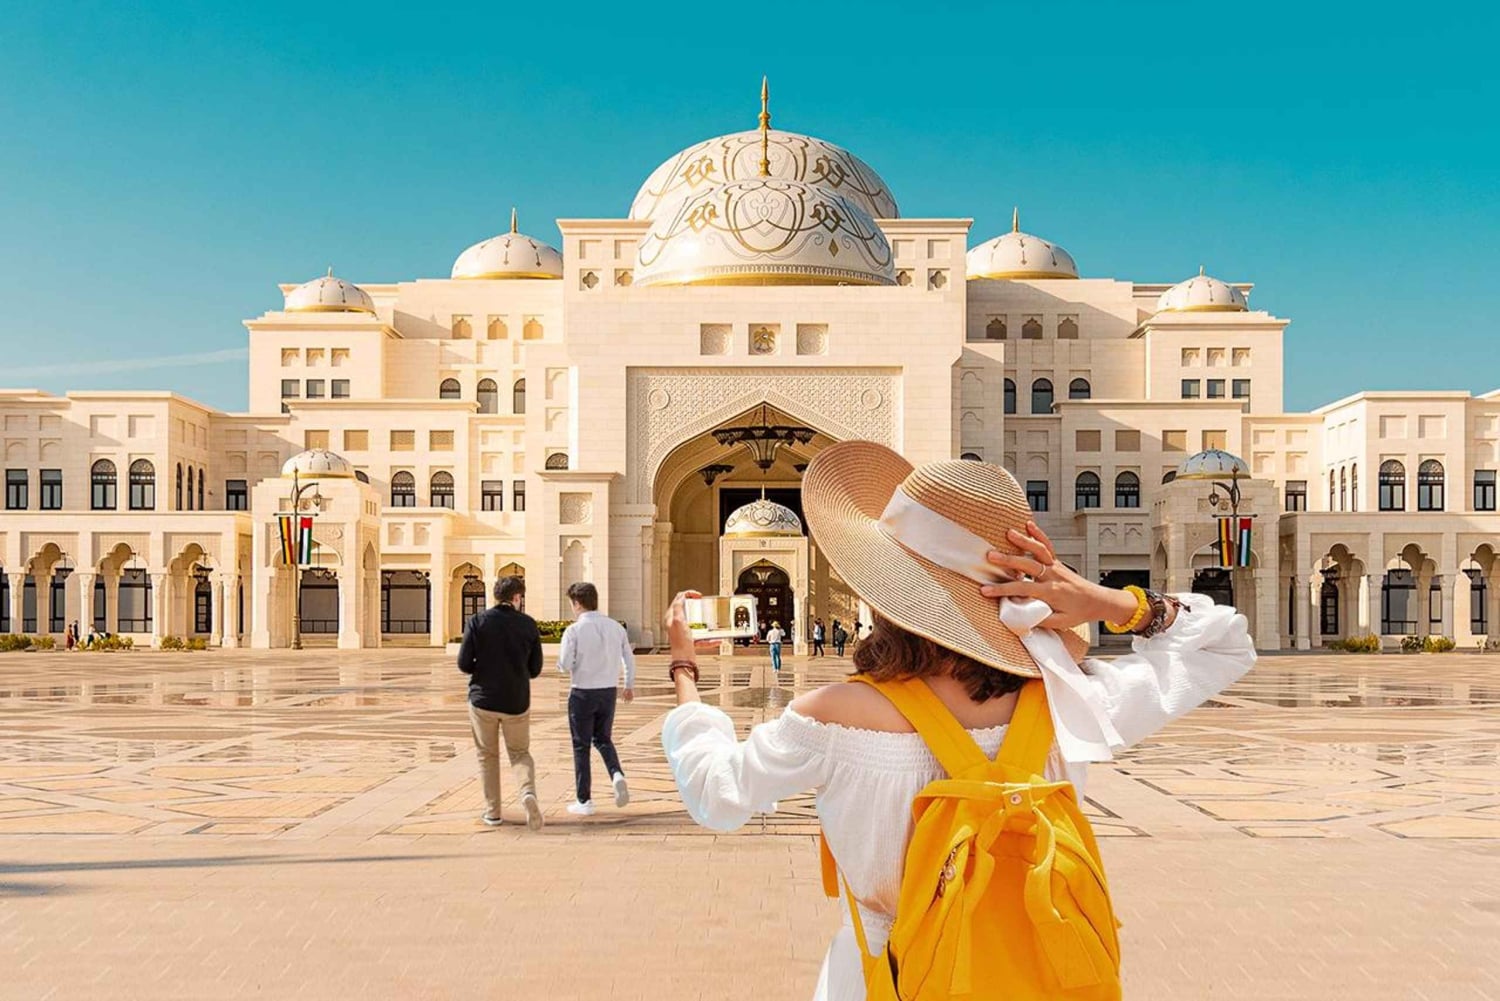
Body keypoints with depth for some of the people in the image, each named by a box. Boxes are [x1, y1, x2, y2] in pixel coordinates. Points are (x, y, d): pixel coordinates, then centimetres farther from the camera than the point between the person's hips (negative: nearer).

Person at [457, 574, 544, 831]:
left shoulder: (477, 622, -6)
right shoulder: (528, 625, -3)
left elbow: (464, 664, -8)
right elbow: (535, 669, 2)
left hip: (483, 699, 0)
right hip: (517, 701, 1)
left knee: (487, 756, 16)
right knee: (520, 753, 14)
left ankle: (492, 811, 18)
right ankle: (528, 792, -14)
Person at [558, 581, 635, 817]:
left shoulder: (574, 631, -14)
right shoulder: (615, 627, 1)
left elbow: (565, 665, -18)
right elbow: (629, 658, 7)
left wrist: (563, 665, 7)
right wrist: (630, 685, 21)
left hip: (583, 693, -4)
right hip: (608, 691, 4)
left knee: (581, 746, 8)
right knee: (603, 739, 21)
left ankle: (584, 801, 13)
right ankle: (617, 775, -6)